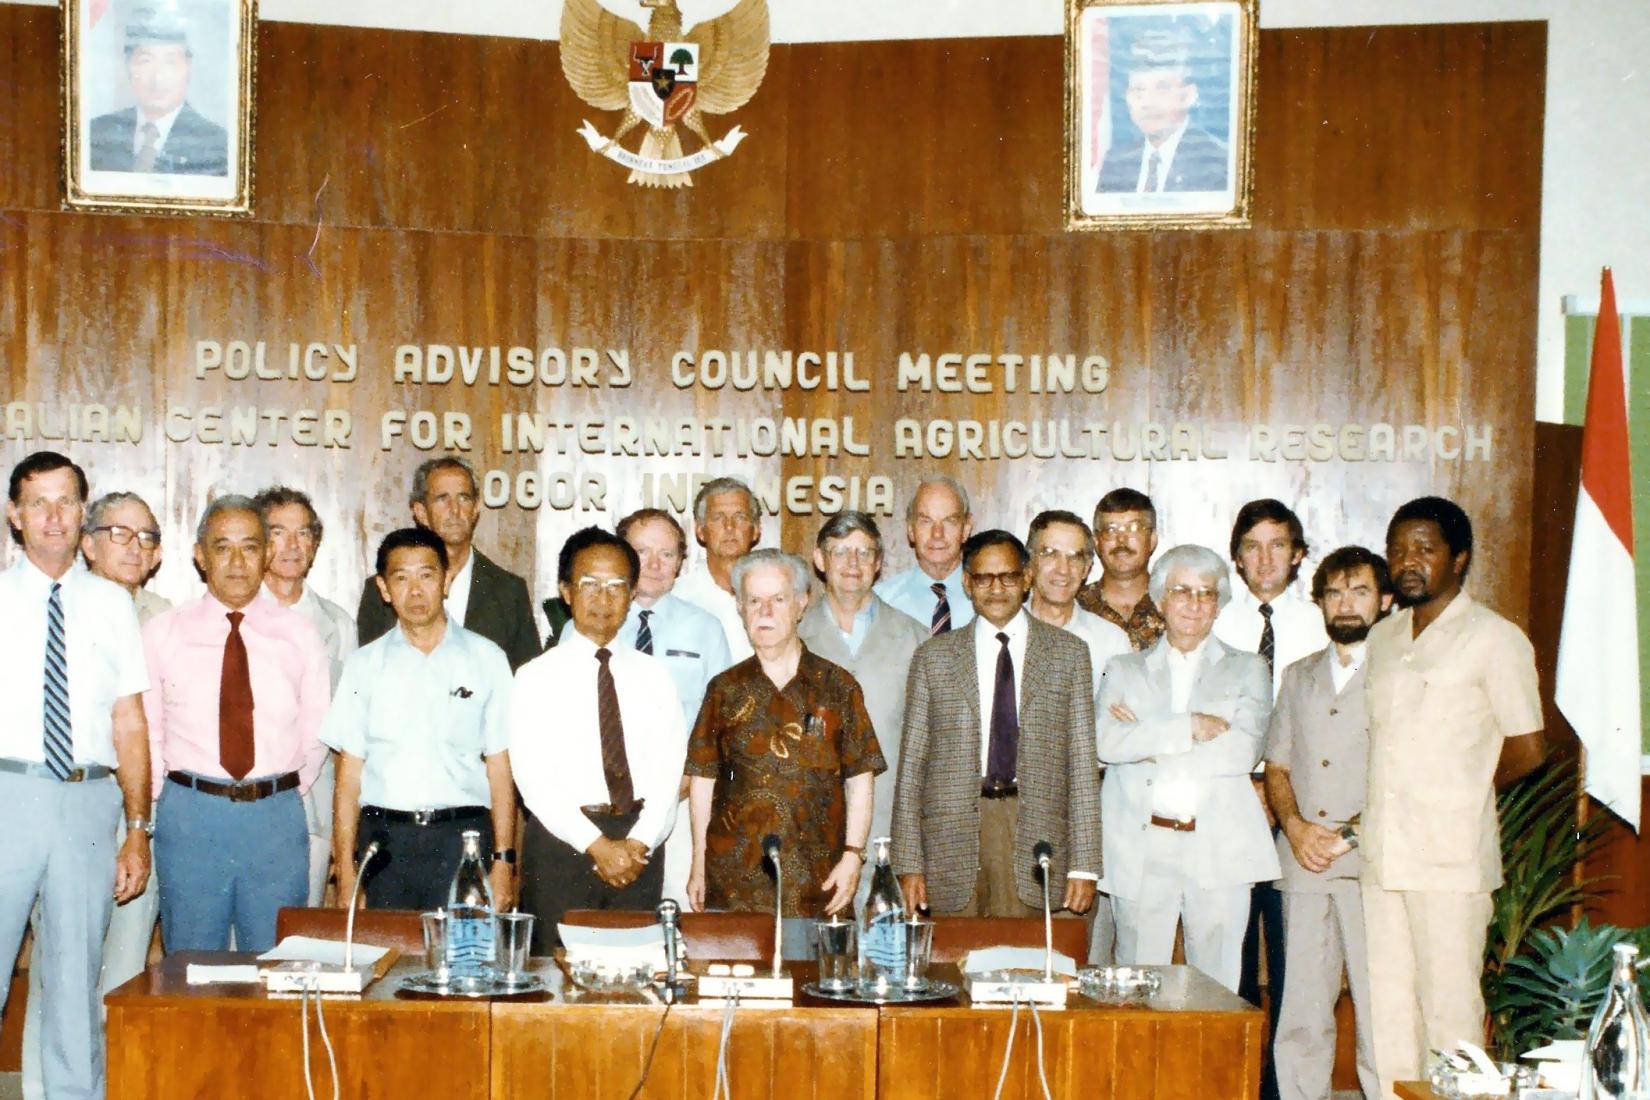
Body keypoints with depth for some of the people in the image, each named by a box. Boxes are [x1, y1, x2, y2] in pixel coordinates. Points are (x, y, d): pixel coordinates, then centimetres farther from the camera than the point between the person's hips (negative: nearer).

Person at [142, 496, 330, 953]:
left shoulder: (299, 634, 6)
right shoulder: (163, 632, 4)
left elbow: (317, 730, 11)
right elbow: (145, 730, 8)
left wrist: (285, 795, 7)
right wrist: (170, 802, 6)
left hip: (277, 817, 1)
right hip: (189, 815, 0)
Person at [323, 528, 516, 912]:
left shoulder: (487, 659, 7)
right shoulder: (364, 665, 9)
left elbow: (500, 765, 4)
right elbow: (350, 772, 7)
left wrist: (503, 859, -2)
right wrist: (346, 872, 2)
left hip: (463, 837, -1)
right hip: (386, 836, 1)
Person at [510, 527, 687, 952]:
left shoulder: (654, 675, 10)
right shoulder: (536, 677, 0)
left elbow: (668, 771, 3)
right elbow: (533, 779, -8)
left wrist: (639, 843, -12)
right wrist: (597, 845, -15)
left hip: (639, 845, 3)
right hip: (560, 839, -2)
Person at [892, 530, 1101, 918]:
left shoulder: (1068, 653, 10)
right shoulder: (934, 657, 10)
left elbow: (1082, 763, 6)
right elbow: (911, 764, 8)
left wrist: (1084, 866, 0)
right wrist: (909, 864, 1)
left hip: (1036, 832, 0)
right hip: (953, 835, 1)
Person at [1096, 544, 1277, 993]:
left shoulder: (1247, 669, 13)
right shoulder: (1125, 670, 16)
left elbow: (1243, 749, -5)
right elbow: (1106, 742, -3)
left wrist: (1148, 740, -5)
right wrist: (1189, 727, -10)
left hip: (1219, 850, 0)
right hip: (1141, 850, 1)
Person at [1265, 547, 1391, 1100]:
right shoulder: (1300, 676, 19)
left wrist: (1349, 833, -12)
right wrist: (1295, 825, 0)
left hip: (1371, 864, -4)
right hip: (1302, 864, 4)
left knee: (1379, 1010, -7)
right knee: (1300, 1011, 4)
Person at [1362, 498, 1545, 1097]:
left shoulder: (1495, 638, -5)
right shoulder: (1382, 637, 14)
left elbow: (1527, 750, -3)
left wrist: (1460, 793, 6)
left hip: (1451, 858, -6)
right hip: (1382, 849, 6)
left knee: (1449, 1007, -2)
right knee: (1388, 1005, 10)